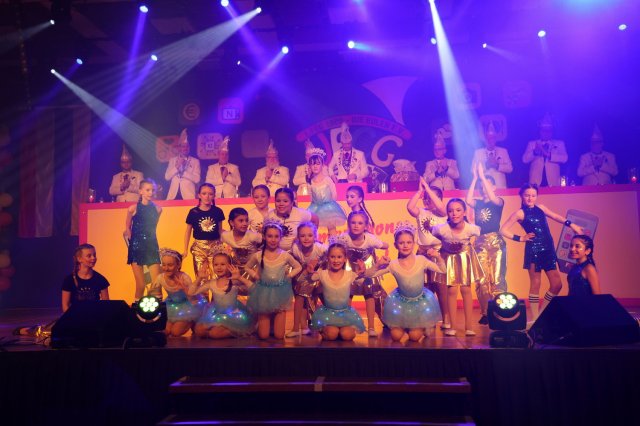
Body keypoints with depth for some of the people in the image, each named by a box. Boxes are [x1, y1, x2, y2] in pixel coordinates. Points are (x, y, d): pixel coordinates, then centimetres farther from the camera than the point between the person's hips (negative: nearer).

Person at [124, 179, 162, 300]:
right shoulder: (133, 208, -5)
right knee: (140, 285, 0)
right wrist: (131, 244, 4)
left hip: (152, 247, 2)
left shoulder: (158, 209, 2)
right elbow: (127, 230, 5)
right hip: (136, 247, -2)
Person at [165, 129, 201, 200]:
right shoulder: (172, 160, 14)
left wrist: (183, 172, -8)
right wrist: (177, 166, -7)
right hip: (173, 195, 2)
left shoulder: (195, 161, 7)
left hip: (188, 196, -2)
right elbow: (167, 177, 5)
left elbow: (197, 179, -3)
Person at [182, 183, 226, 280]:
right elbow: (188, 231, 5)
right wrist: (185, 249, 5)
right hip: (199, 246, 0)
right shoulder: (193, 212, -2)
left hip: (215, 246, 1)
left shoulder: (218, 211, 0)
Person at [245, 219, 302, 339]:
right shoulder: (258, 256, -6)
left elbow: (298, 267, 8)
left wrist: (287, 276, -5)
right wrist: (256, 276, -3)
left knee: (279, 336, 1)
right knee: (263, 336, 2)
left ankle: (275, 319, 31)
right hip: (264, 293, 0)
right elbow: (248, 267, 12)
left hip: (280, 293, 0)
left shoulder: (285, 255, -7)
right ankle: (269, 319, 33)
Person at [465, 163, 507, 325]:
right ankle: (485, 313, 9)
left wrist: (482, 176, -15)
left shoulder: (499, 202, 4)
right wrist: (475, 177, -8)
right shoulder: (477, 203, 12)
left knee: (497, 279, -7)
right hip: (480, 243, 3)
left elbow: (492, 198, -19)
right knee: (482, 280, 0)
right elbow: (468, 200, -10)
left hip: (496, 242, -3)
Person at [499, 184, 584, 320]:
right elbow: (503, 230, -10)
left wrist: (571, 224, 11)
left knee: (557, 284, 6)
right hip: (534, 250, -6)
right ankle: (535, 318, 11)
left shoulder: (540, 208, 11)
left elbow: (555, 216, 20)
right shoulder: (520, 213, -6)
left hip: (548, 250, 7)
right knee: (535, 285, 1)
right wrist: (520, 238, -6)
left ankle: (542, 313, 22)